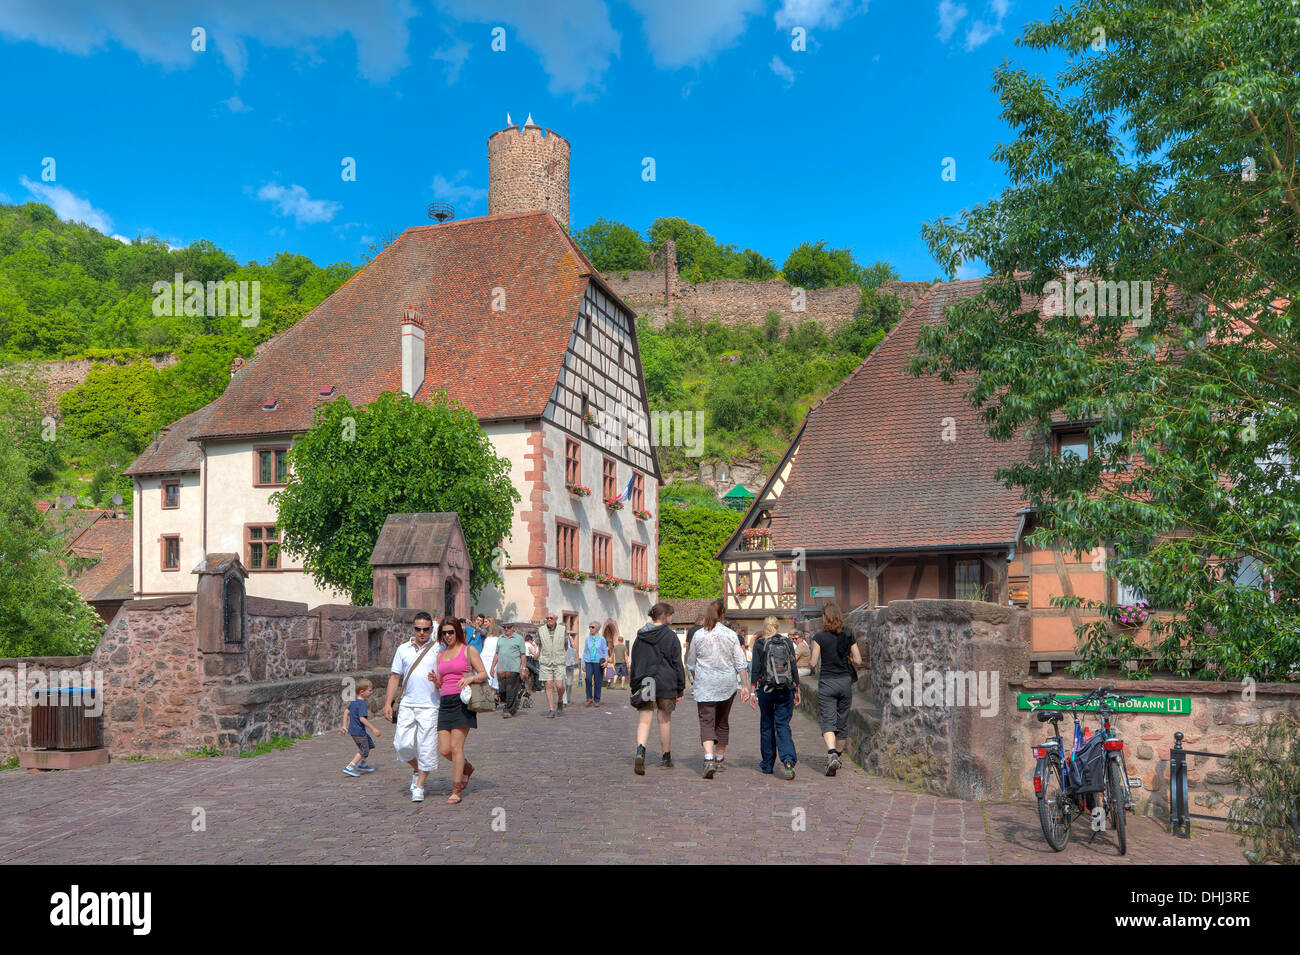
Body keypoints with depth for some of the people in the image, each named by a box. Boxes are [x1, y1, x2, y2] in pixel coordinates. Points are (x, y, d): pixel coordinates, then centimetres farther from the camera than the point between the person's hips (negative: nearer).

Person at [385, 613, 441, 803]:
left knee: (426, 748, -3)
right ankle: (416, 770, 27)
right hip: (406, 705, 3)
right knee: (402, 744, -2)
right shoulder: (403, 649, 11)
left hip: (430, 706, -3)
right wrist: (388, 703, 7)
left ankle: (419, 786, 10)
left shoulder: (439, 649, 2)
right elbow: (395, 677, 12)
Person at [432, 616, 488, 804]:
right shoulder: (440, 655, 18)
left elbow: (484, 675, -1)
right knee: (444, 750, 0)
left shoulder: (468, 650, 2)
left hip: (462, 701, -5)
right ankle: (467, 768, 30)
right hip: (445, 703, 5)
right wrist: (434, 680, -1)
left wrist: (470, 678, -20)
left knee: (456, 747, -9)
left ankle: (456, 791, 1)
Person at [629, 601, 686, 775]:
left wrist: (635, 687, 18)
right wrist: (680, 688, 2)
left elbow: (634, 663, 12)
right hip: (666, 684, -2)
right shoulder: (671, 636, -5)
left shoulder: (640, 637, 8)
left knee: (644, 721, -1)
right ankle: (666, 758, 21)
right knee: (665, 721, 10)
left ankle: (640, 751, -26)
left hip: (644, 684, 2)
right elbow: (677, 664, -5)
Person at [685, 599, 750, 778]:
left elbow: (691, 663, 7)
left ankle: (709, 758, -23)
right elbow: (740, 663, -3)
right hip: (727, 685, 2)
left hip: (704, 686, -2)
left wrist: (694, 680, 23)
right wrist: (745, 685, 3)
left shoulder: (699, 635, -2)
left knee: (706, 722, -4)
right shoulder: (731, 635, -2)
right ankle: (719, 759, 29)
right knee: (722, 722, 17)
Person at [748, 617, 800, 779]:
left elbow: (755, 669, -6)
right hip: (786, 691, 1)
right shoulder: (787, 642, 3)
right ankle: (788, 761, -18)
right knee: (783, 725, 3)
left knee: (767, 726, 12)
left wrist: (753, 692, -2)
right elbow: (794, 668, 4)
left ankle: (767, 764, 21)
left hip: (766, 689, -1)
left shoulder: (759, 644, -4)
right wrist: (797, 690, 11)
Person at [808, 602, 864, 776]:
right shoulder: (848, 636, 2)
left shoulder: (819, 637, -7)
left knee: (828, 721, -5)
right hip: (845, 681, 3)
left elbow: (814, 663, -7)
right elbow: (858, 661, 2)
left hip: (826, 682, -3)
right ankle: (838, 756, 27)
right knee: (842, 721, 14)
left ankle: (832, 755, -26)